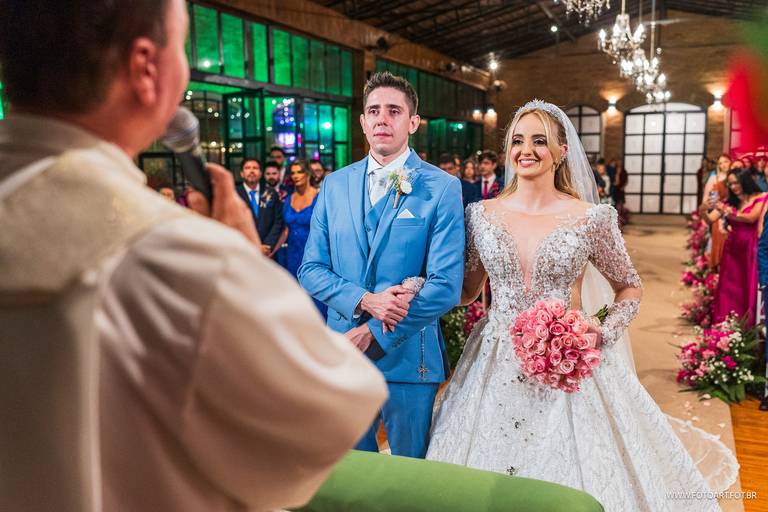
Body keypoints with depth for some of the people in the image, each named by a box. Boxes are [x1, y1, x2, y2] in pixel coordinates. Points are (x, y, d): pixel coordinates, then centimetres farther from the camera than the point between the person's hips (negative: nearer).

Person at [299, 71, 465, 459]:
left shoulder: (442, 188, -7)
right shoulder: (334, 185, 5)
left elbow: (445, 286, -13)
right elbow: (311, 269, 3)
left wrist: (372, 337, -15)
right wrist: (364, 300, -16)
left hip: (408, 358, -3)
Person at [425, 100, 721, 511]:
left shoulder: (593, 218, -4)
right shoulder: (482, 215, 1)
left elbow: (629, 288, 8)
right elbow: (466, 290, 10)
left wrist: (607, 331, -8)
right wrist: (417, 289, -5)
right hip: (496, 367, 2)